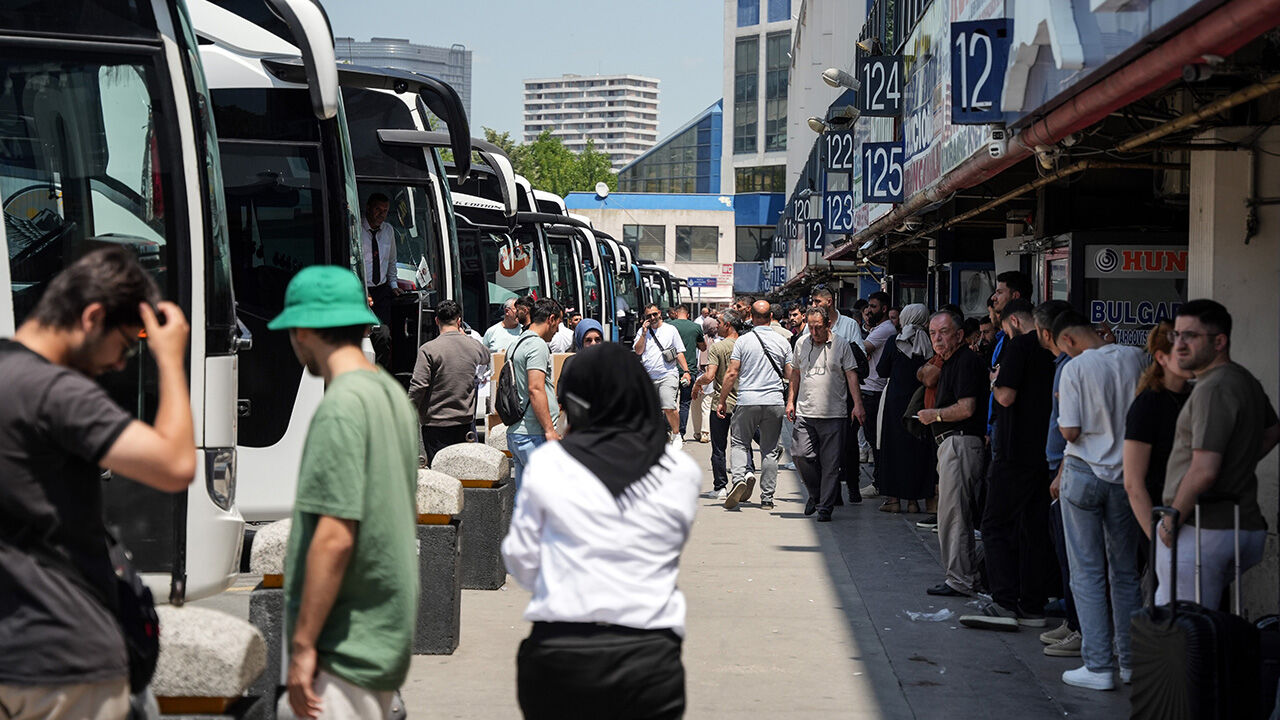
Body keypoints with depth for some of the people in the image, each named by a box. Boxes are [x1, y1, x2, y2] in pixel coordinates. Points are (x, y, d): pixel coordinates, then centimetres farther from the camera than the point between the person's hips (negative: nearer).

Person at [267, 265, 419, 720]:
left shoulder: (341, 406, -17)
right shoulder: (394, 394, 11)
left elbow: (335, 537, -22)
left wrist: (303, 645, -16)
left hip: (347, 645, -9)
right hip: (385, 636, 9)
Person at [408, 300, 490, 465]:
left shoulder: (428, 349, -12)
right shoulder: (475, 346, 3)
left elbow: (418, 386, -14)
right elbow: (486, 358, 28)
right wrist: (464, 336, 27)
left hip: (436, 423, -4)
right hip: (467, 421, 4)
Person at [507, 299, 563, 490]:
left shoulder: (515, 344, 19)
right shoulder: (537, 345, -12)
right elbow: (535, 389, -21)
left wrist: (552, 405, 39)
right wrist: (550, 430, -21)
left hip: (515, 432, 10)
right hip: (534, 435, -10)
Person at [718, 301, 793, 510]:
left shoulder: (743, 341, -3)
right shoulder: (782, 342, 3)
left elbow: (732, 373, -5)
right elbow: (790, 374, 4)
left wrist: (722, 400, 3)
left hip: (747, 400, -2)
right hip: (774, 401, 2)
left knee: (739, 443, 10)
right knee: (769, 450, 8)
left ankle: (739, 478, -15)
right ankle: (767, 497, 9)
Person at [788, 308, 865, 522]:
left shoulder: (841, 346, 2)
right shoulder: (801, 344, 12)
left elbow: (851, 375, 1)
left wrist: (858, 403, -9)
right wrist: (791, 400, 14)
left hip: (833, 414, -3)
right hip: (805, 412, 3)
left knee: (830, 464, -2)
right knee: (801, 455, -6)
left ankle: (825, 507, 6)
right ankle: (815, 494, 19)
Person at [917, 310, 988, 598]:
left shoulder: (966, 360, -13)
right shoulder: (949, 362, 19)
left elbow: (966, 409, -20)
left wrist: (934, 415, -9)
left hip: (960, 442, -11)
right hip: (950, 443, 11)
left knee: (952, 513, -8)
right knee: (957, 512, 14)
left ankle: (959, 580, -5)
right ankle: (968, 576, 20)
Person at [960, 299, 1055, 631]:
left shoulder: (1018, 346, -10)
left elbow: (1006, 396, -18)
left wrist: (996, 382, 3)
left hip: (1016, 454, -8)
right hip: (1046, 453, 8)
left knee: (996, 526, -3)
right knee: (1034, 528, 11)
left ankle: (1004, 604, -11)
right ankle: (1032, 607, 13)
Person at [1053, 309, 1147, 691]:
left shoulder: (1075, 368, -12)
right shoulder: (1136, 358, 0)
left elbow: (1070, 431, -13)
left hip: (1085, 473, -4)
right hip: (1127, 474, 4)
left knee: (1087, 573, 2)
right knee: (1126, 571, 14)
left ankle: (1098, 666, 0)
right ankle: (1132, 661, 19)